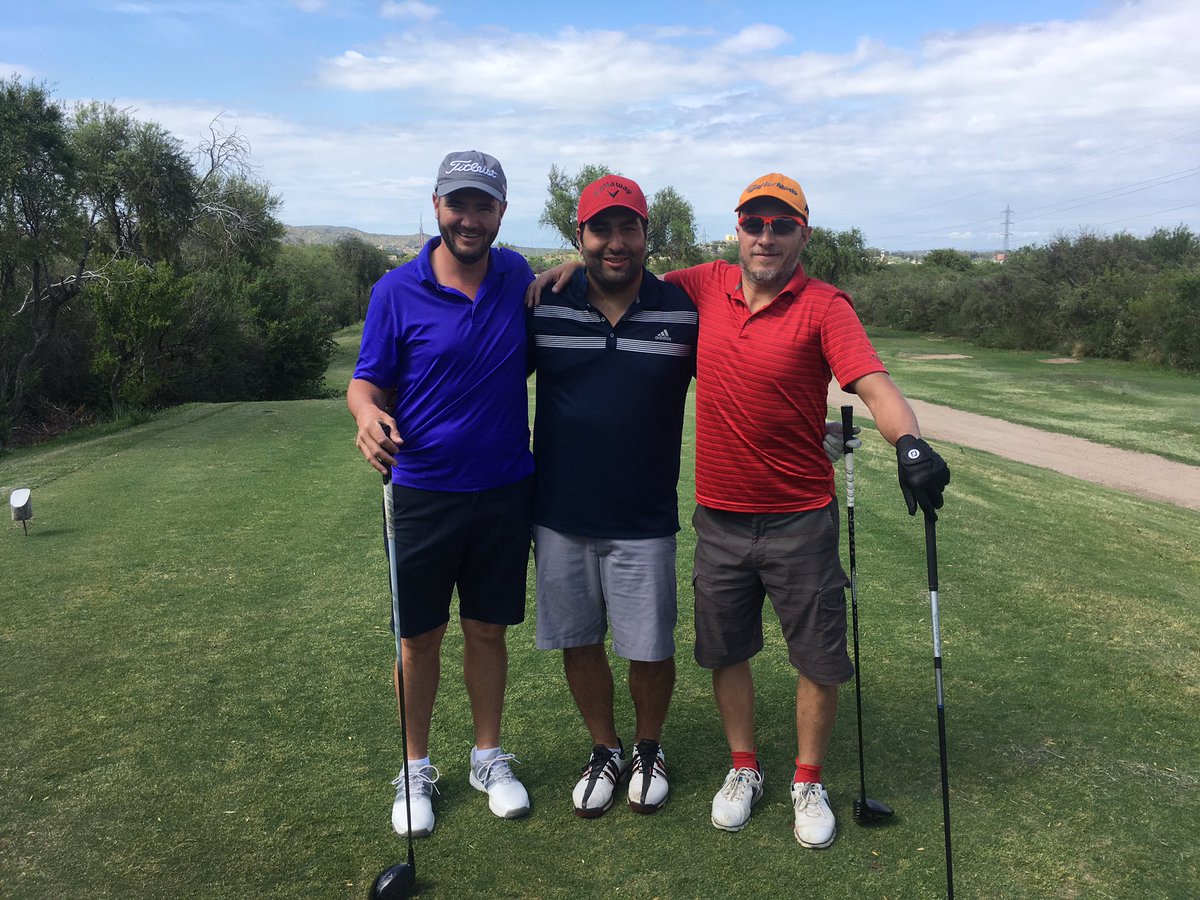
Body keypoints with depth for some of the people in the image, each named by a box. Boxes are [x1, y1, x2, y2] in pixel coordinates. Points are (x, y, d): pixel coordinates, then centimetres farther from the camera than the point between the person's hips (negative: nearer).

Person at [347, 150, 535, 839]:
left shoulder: (521, 277, 3)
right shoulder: (398, 291, -6)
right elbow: (367, 381, -3)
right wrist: (368, 414, -28)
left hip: (506, 491, 2)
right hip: (423, 491, -2)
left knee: (488, 628, 13)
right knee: (420, 635, 9)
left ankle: (490, 756, 32)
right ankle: (417, 769, 28)